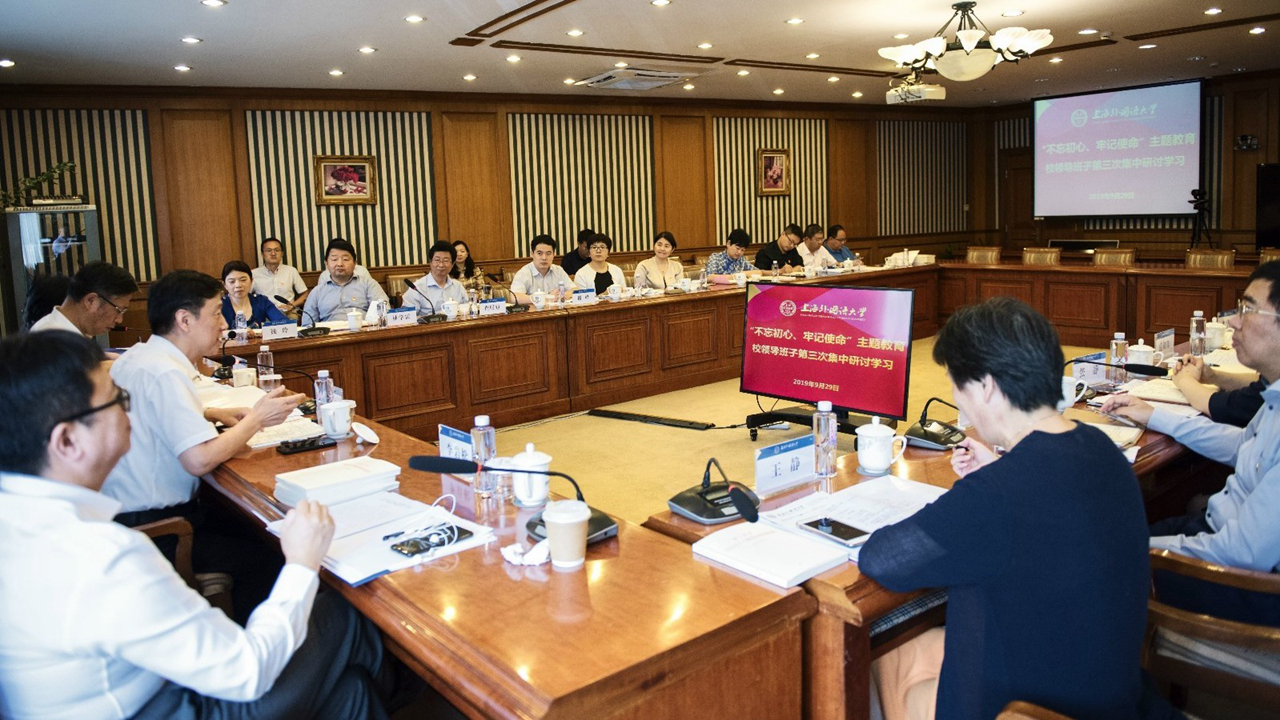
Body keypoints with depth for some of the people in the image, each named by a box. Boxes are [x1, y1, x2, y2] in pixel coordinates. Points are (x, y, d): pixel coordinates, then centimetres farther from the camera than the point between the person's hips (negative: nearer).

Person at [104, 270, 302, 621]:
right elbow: (199, 459, -28)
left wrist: (211, 413, 14)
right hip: (150, 524, -10)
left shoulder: (138, 356, 10)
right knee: (263, 554, -12)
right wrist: (255, 419, -13)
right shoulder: (165, 373, -21)